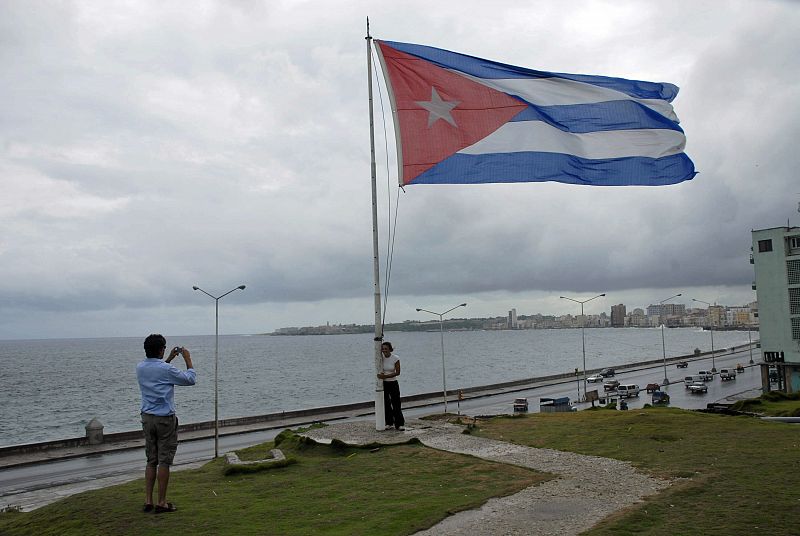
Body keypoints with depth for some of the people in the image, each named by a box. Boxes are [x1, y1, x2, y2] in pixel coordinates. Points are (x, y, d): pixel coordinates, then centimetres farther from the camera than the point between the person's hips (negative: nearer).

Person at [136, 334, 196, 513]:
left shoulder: (140, 368, 3)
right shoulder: (166, 370, -17)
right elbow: (190, 379, -4)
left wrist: (169, 358, 29)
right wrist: (187, 359, 6)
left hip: (147, 418, 7)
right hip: (165, 419, -6)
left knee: (151, 461, 14)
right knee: (164, 461, 1)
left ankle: (148, 501, 15)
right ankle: (162, 503, 6)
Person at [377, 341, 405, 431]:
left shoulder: (395, 359, -9)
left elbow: (398, 372, -10)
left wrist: (386, 376, -17)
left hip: (393, 383, -3)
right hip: (383, 383, 3)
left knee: (396, 404, -3)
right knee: (386, 404, 7)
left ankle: (399, 424, 4)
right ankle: (389, 423, 19)